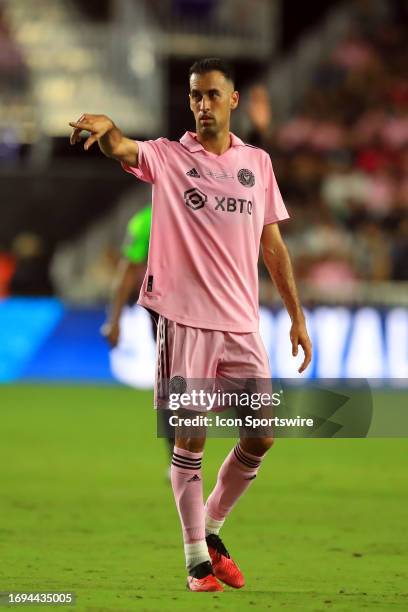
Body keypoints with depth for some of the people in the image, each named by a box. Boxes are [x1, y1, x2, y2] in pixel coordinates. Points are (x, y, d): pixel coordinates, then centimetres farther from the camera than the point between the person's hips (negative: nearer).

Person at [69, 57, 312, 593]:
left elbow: (273, 246, 17)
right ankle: (197, 558, 5)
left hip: (242, 322, 4)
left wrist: (297, 316, 15)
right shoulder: (167, 156, 1)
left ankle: (212, 530, 23)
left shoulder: (257, 163, 12)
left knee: (259, 438, 3)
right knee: (189, 438, -4)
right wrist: (106, 128, -46)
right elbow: (122, 149, -21)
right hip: (184, 319, -4)